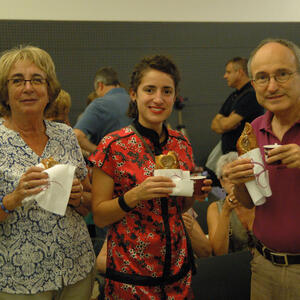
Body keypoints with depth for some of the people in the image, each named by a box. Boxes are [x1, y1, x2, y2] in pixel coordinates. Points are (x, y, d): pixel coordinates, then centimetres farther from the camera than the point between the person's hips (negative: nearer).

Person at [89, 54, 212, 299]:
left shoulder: (181, 144, 2)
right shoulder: (114, 146, -13)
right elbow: (99, 216, -11)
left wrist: (194, 194, -6)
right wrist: (135, 195, -26)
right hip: (130, 272, -4)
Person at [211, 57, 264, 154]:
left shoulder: (251, 94, -10)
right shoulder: (232, 96, 18)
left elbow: (226, 124, -15)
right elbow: (214, 125, 14)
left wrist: (219, 120, 7)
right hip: (227, 152, 8)